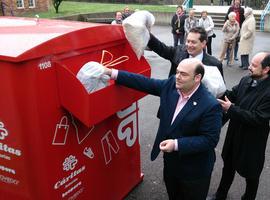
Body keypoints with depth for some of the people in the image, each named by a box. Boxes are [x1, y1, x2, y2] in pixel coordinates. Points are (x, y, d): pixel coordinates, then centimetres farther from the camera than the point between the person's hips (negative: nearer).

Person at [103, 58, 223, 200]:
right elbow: (145, 83, -6)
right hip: (170, 162, 6)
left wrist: (177, 144, -30)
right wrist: (112, 73, -10)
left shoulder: (210, 105, -27)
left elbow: (210, 140, -25)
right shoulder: (172, 84, -10)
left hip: (194, 170, -5)